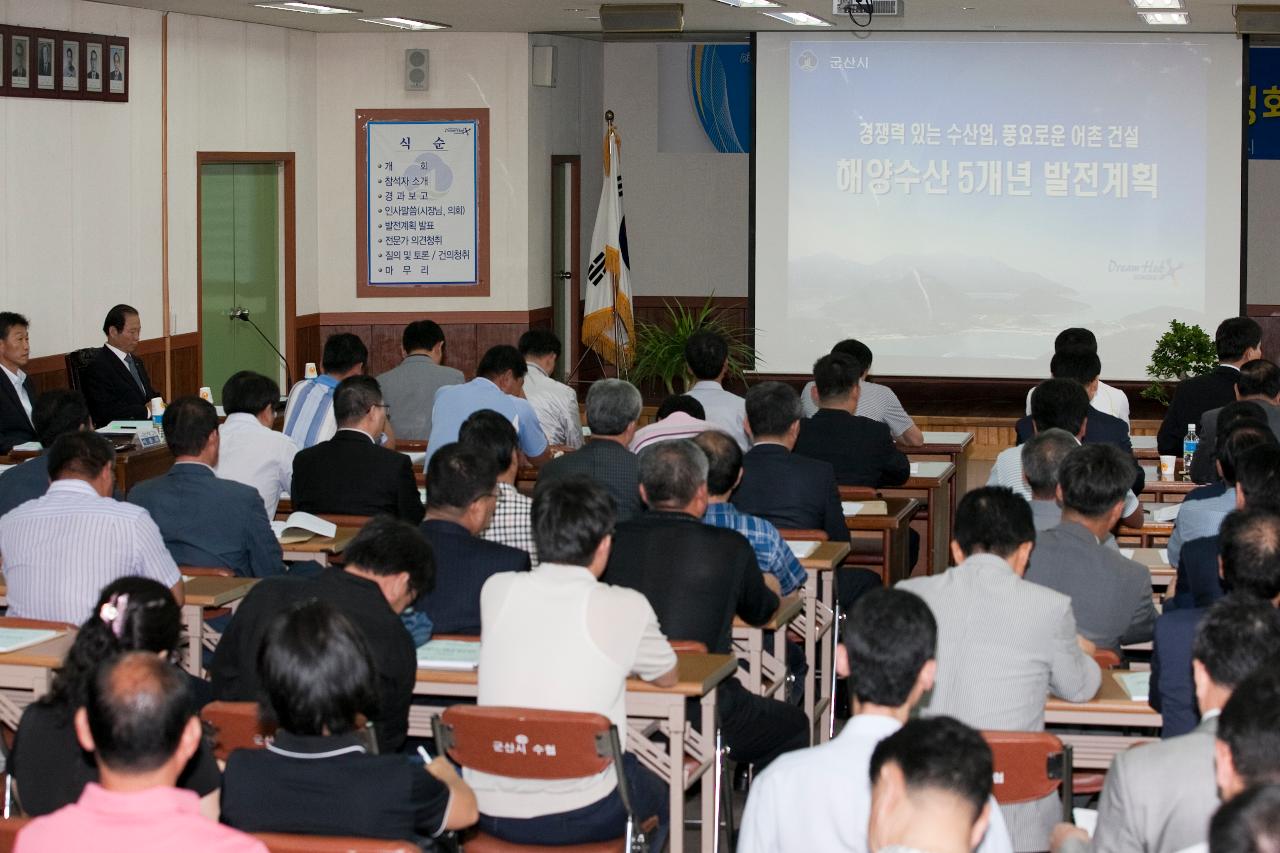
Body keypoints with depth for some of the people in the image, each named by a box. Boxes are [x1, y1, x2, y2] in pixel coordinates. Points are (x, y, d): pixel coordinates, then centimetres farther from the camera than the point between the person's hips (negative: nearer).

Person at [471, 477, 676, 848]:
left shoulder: (496, 590, 0)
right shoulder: (625, 608, -10)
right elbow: (668, 676, 10)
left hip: (488, 811, 4)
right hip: (578, 818, -4)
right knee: (655, 796, 31)